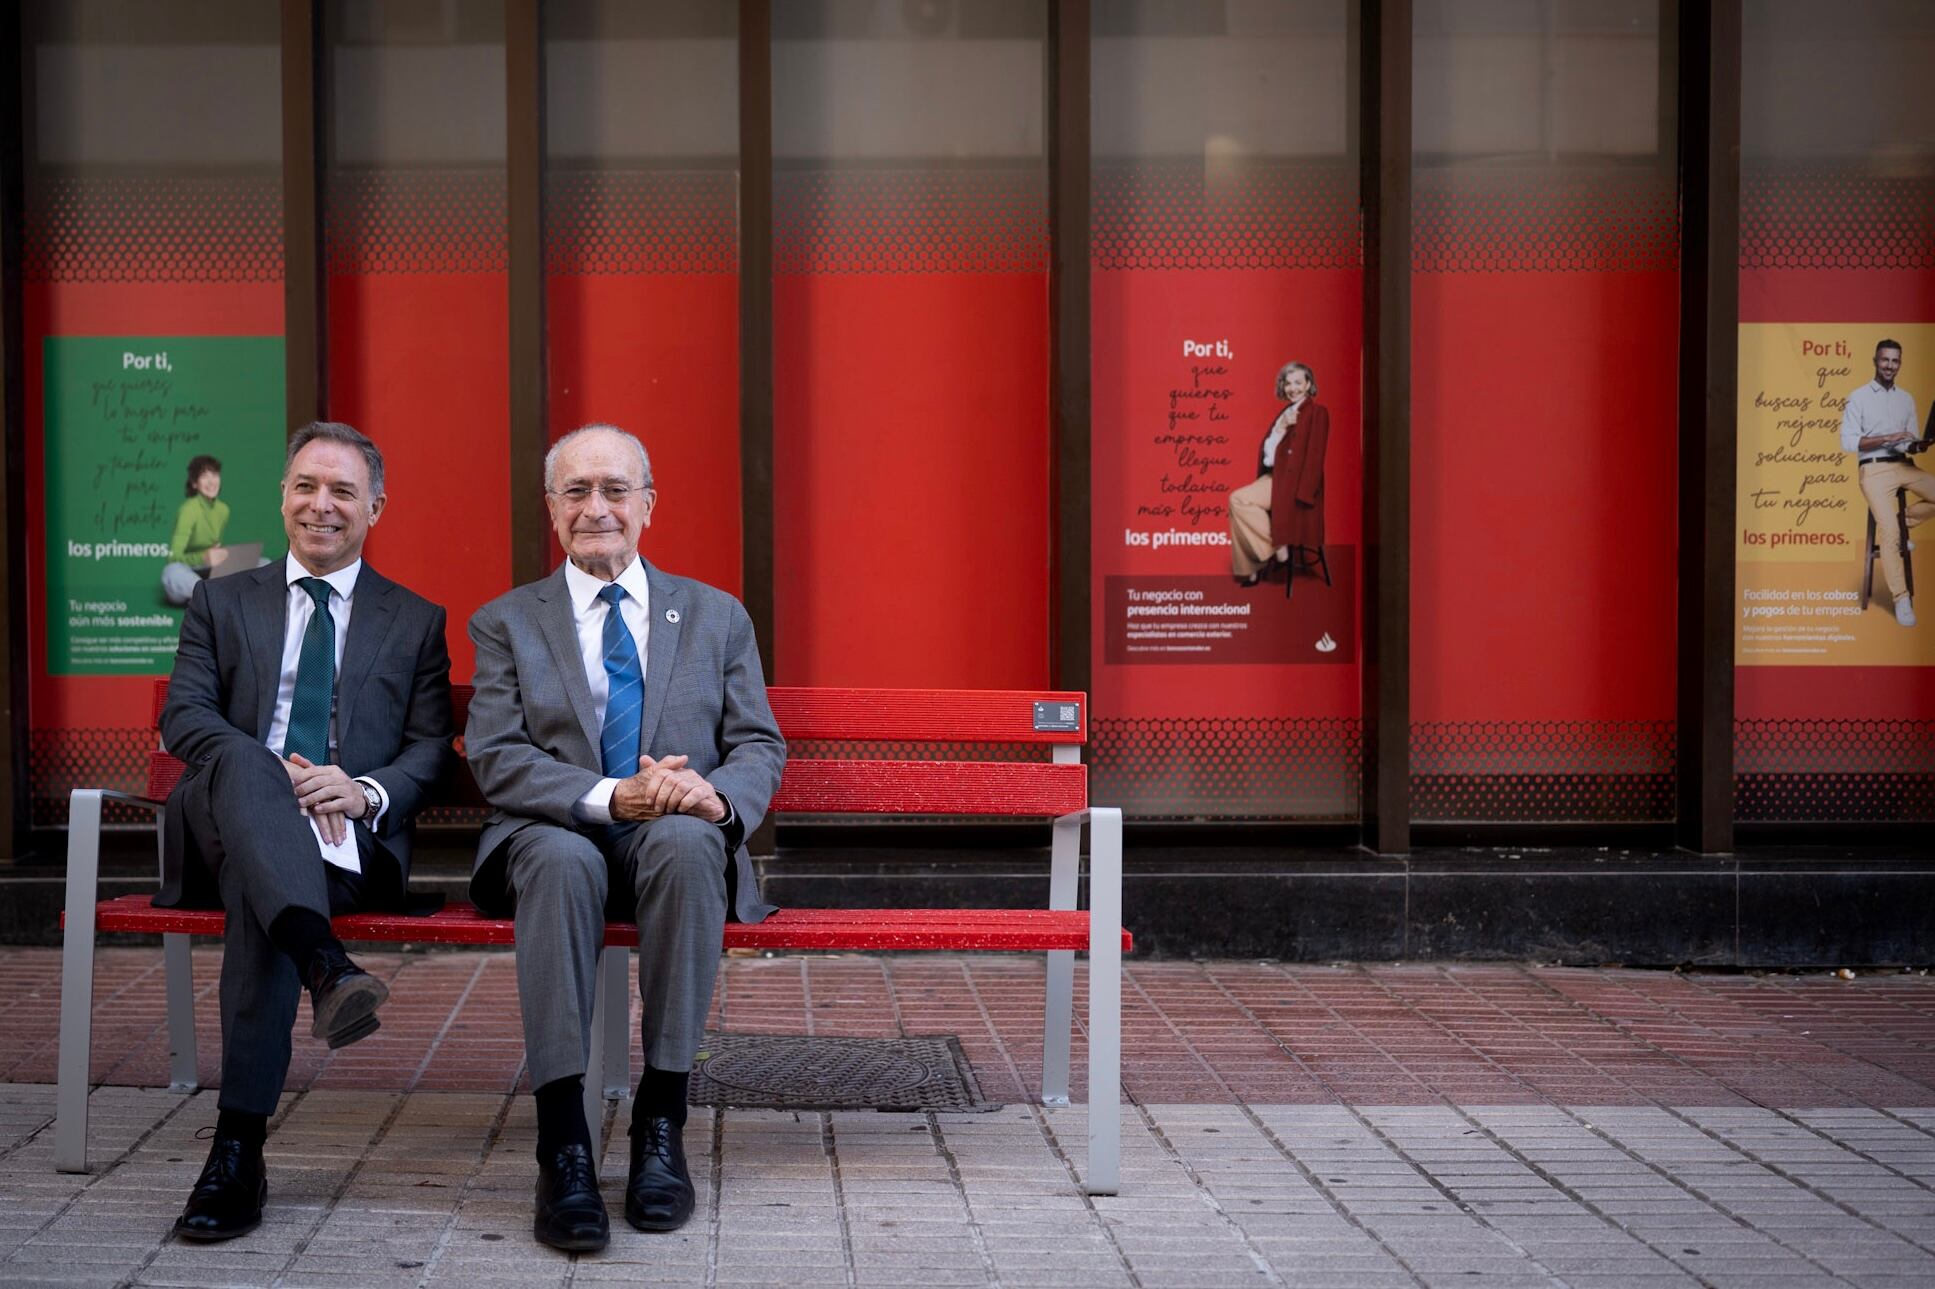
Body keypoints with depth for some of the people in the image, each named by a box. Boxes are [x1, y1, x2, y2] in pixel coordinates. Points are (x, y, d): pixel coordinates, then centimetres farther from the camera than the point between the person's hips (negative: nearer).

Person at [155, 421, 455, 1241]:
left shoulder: (416, 621, 21)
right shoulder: (221, 603, 22)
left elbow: (433, 749, 10)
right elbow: (182, 715, 7)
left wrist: (366, 793, -13)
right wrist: (271, 775, -14)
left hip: (348, 842, -1)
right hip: (222, 825, 1)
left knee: (256, 887, -36)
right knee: (243, 757, -36)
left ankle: (238, 1151, -40)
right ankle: (324, 964, -61)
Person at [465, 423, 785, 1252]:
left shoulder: (716, 617, 16)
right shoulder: (506, 622, 12)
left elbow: (761, 747, 9)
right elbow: (495, 758, -1)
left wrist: (718, 797, -17)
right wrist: (612, 796, -19)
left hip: (678, 841, 1)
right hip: (552, 838, -1)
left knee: (688, 841, -37)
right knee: (562, 859, -38)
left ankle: (662, 1122, -29)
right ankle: (562, 1144, -36)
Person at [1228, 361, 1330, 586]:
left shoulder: (1317, 412, -6)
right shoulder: (1286, 412, 19)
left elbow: (1314, 455, -14)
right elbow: (1268, 448, 12)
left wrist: (1301, 492, -21)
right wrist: (1281, 427, -6)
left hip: (1292, 480, -8)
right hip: (1274, 476, 8)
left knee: (1238, 499, -20)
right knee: (1238, 502, -7)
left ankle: (1275, 548, -11)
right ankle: (1248, 570, -2)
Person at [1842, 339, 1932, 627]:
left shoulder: (1906, 399, 13)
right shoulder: (1858, 398, -3)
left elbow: (1911, 438, 15)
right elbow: (1847, 442, -11)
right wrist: (1888, 438, -19)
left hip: (1903, 465, 6)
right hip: (1874, 470, -6)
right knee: (1889, 532, -18)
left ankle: (1900, 524, 9)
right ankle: (1901, 599, -13)